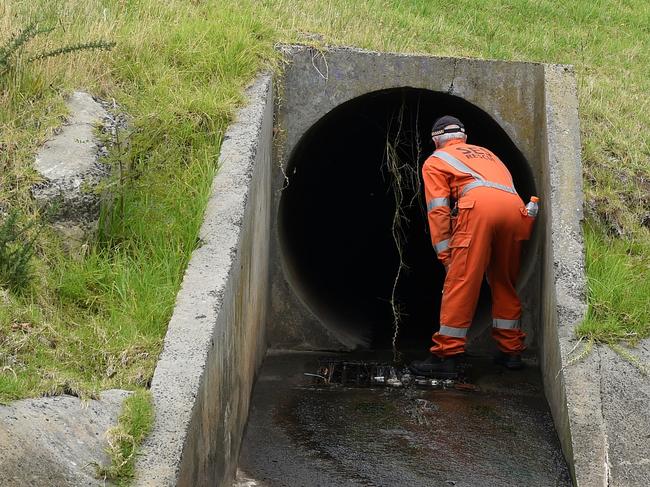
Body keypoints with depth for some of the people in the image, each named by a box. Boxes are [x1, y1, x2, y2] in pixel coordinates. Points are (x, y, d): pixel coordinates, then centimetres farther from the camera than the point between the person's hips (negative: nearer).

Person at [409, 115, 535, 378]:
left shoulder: (435, 161, 24)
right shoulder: (486, 153, 40)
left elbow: (438, 209, 11)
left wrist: (444, 252, 9)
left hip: (480, 204, -5)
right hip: (516, 208, 5)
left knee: (460, 283, -5)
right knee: (505, 284, 18)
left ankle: (445, 356, -7)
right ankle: (511, 351, 21)